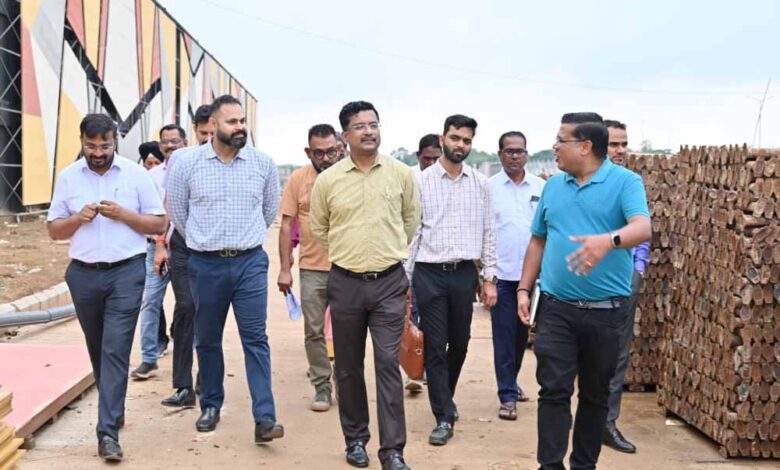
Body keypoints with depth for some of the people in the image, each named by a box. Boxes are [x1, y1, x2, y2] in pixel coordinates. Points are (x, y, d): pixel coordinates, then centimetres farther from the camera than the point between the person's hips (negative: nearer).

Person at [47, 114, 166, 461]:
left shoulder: (136, 174, -1)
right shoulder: (68, 177, 5)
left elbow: (159, 225, 0)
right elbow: (54, 230, 9)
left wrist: (123, 214, -15)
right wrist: (78, 218, -11)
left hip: (126, 273, -3)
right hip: (83, 275, 3)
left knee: (116, 350, -9)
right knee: (98, 349, 16)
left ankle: (108, 431, -7)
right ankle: (114, 407, 38)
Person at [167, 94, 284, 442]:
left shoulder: (263, 163, 0)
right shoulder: (188, 163, -4)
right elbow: (177, 211, 9)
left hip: (250, 262, 0)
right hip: (205, 265, 1)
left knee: (256, 339, -4)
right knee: (208, 340, 13)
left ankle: (264, 419, -4)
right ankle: (210, 406, 30)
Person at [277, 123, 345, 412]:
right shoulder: (298, 178, 0)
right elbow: (287, 225, 1)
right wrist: (285, 268, -1)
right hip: (312, 269, 1)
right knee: (314, 332, 7)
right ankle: (321, 387, 21)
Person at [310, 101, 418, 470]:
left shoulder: (401, 174, -1)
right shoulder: (327, 180, -2)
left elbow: (411, 218, 15)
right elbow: (318, 229, 12)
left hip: (389, 282, -1)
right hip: (345, 283, 1)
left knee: (388, 364, -3)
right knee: (348, 367, 10)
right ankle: (355, 439, 26)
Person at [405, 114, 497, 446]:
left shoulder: (480, 184, 6)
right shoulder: (421, 181, -2)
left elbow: (487, 232, 9)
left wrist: (489, 278, 6)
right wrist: (404, 279, -4)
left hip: (465, 272, 3)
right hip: (430, 273, -2)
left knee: (459, 344, 13)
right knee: (435, 346, 2)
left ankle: (444, 398, 38)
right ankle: (444, 417, 14)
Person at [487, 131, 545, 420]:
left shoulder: (541, 187, 5)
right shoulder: (488, 187, -1)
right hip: (501, 274, -3)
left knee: (522, 333, 14)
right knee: (504, 336, 1)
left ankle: (510, 382, 33)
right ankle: (507, 395, 8)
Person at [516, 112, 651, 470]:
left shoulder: (626, 182, -6)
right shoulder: (553, 186, 9)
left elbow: (642, 228, -22)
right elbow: (538, 241, 15)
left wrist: (608, 240, -42)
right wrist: (524, 288, 9)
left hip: (606, 310, -3)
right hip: (556, 307, 3)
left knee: (595, 394, 12)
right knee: (554, 390, 0)